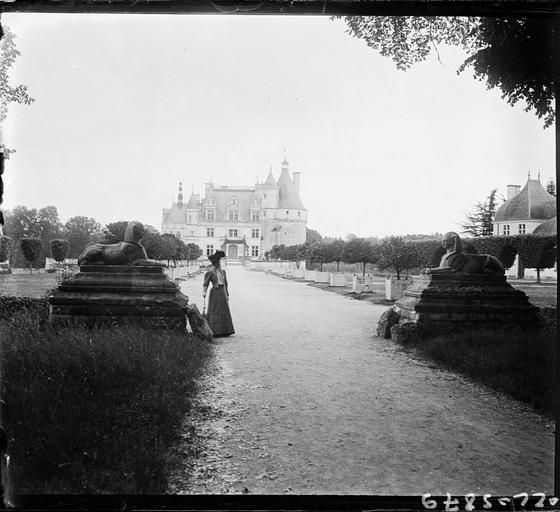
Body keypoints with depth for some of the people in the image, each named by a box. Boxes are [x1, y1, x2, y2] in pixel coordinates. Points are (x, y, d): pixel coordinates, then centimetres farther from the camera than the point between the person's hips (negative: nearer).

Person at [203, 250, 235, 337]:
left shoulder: (223, 271, 13)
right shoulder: (210, 273, -3)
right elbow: (205, 284, -6)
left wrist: (227, 295, 15)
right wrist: (204, 292, -22)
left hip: (223, 292, 6)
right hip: (215, 293, -6)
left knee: (224, 311, 7)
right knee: (214, 312, -6)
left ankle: (224, 331, 12)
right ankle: (215, 331, -5)